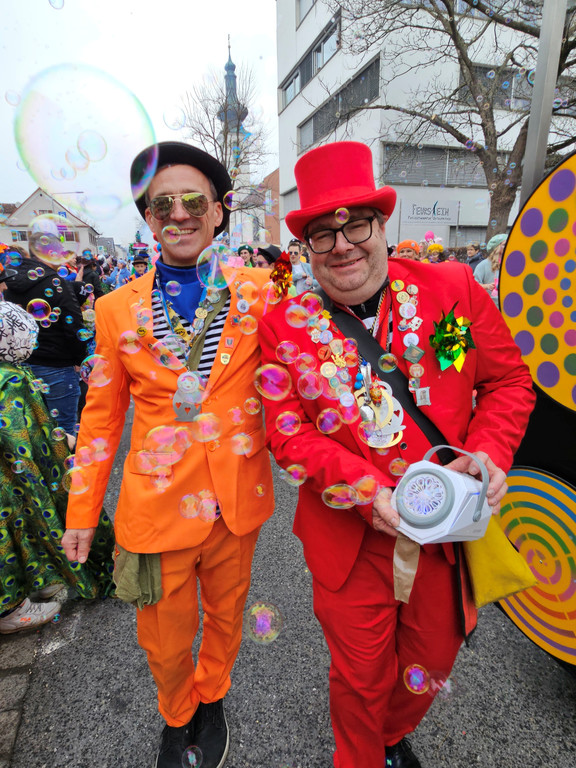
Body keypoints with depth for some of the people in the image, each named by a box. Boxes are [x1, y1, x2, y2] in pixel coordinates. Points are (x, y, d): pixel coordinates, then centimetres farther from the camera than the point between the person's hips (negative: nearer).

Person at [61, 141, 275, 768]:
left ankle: (212, 699, 57)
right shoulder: (118, 309, -3)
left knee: (226, 614, 24)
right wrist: (83, 511, 7)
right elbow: (102, 414, 3)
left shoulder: (259, 291, -4)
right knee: (165, 642, 19)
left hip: (237, 500, 1)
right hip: (156, 505, 0)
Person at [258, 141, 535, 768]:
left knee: (431, 662, 25)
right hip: (350, 539, -2)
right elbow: (287, 431, -10)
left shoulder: (452, 288, -7)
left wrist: (487, 454, -16)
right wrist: (368, 492, -21)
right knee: (360, 676, 18)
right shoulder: (283, 325, -9)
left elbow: (509, 379, 1)